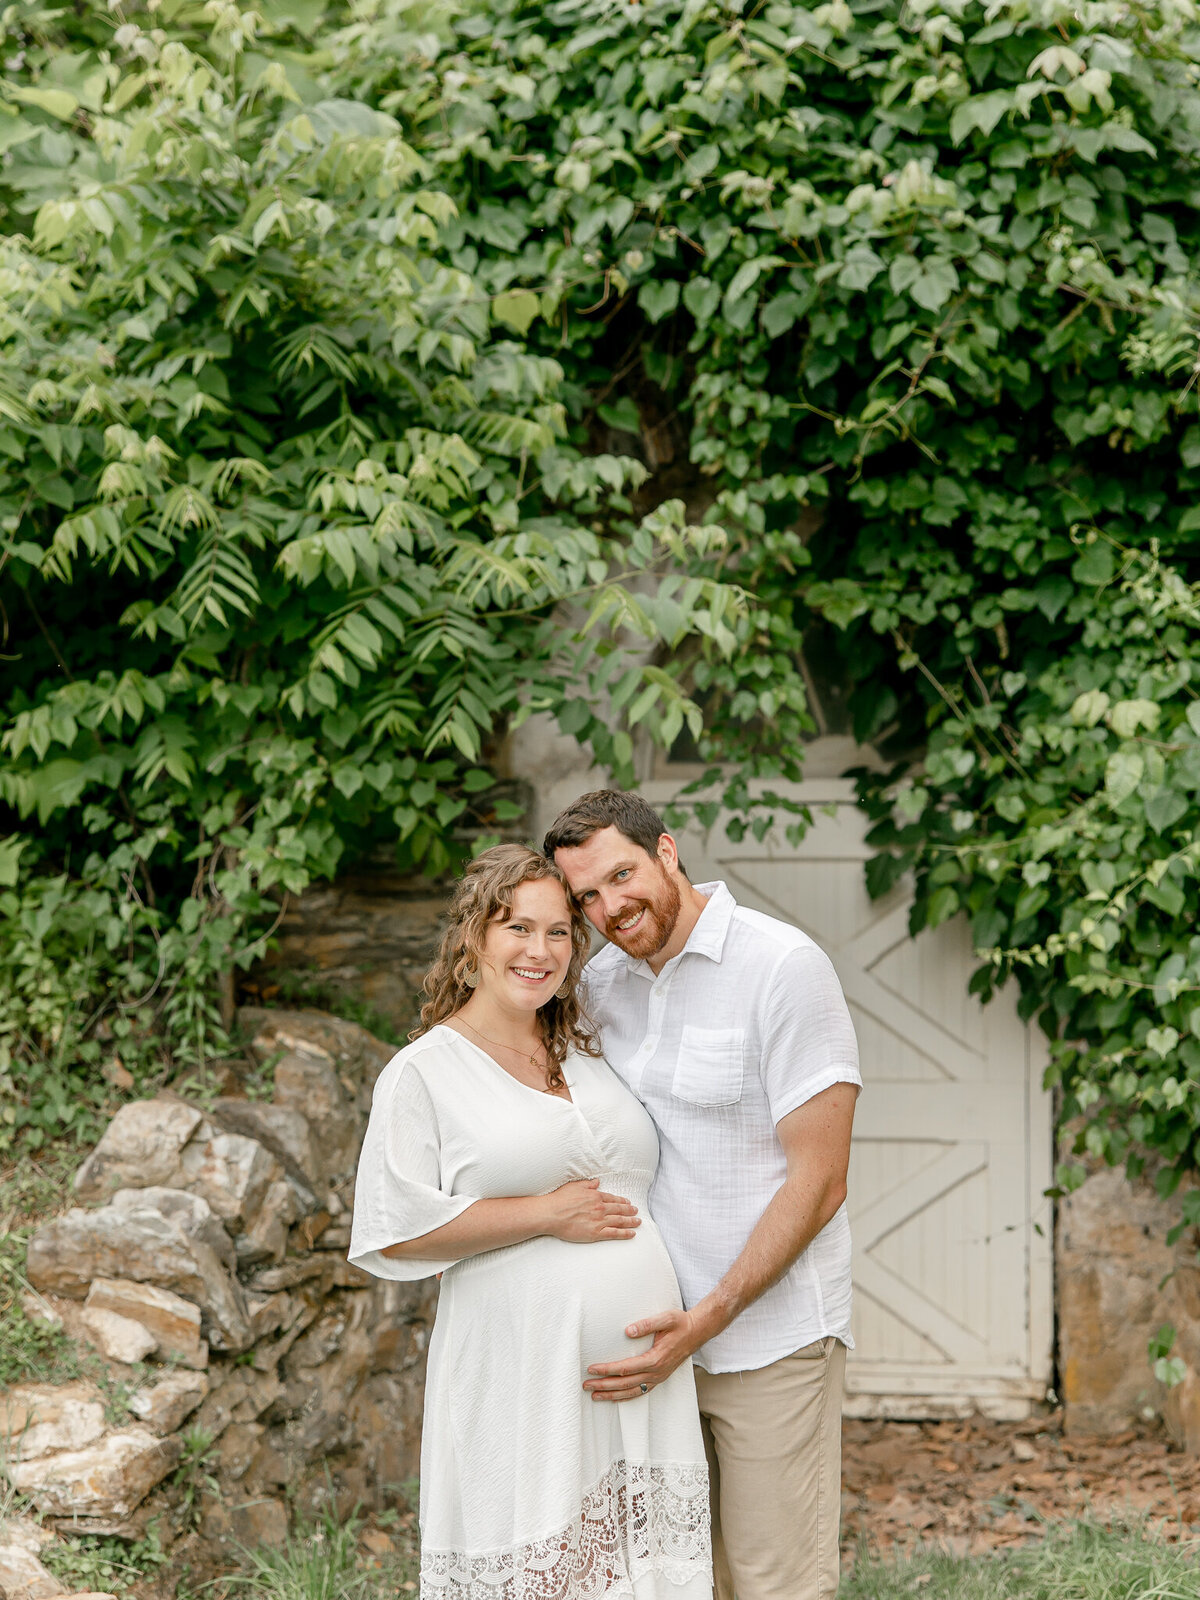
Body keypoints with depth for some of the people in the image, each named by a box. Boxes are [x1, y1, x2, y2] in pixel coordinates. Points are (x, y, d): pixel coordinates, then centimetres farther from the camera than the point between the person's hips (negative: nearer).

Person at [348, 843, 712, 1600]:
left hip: (644, 1372, 6)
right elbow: (394, 1230, -11)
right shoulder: (425, 1071, -2)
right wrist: (547, 1214, -12)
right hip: (521, 1381, -5)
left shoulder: (591, 1054, 16)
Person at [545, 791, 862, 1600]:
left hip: (769, 1338, -6)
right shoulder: (602, 982, 9)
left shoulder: (784, 967, -11)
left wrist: (708, 1319, -18)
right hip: (657, 1335, 6)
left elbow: (818, 1181, -14)